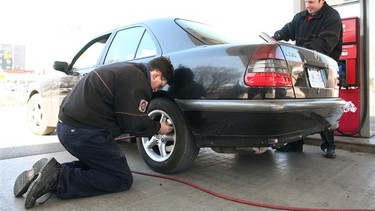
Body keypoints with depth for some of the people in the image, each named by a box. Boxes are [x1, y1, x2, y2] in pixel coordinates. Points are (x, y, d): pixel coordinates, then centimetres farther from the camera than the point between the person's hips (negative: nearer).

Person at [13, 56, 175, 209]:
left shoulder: (127, 70, 17)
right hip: (85, 132, -10)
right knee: (123, 179, -1)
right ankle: (58, 178, -12)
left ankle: (55, 171, 7)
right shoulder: (137, 81, -14)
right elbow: (136, 124, -12)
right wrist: (158, 128, 6)